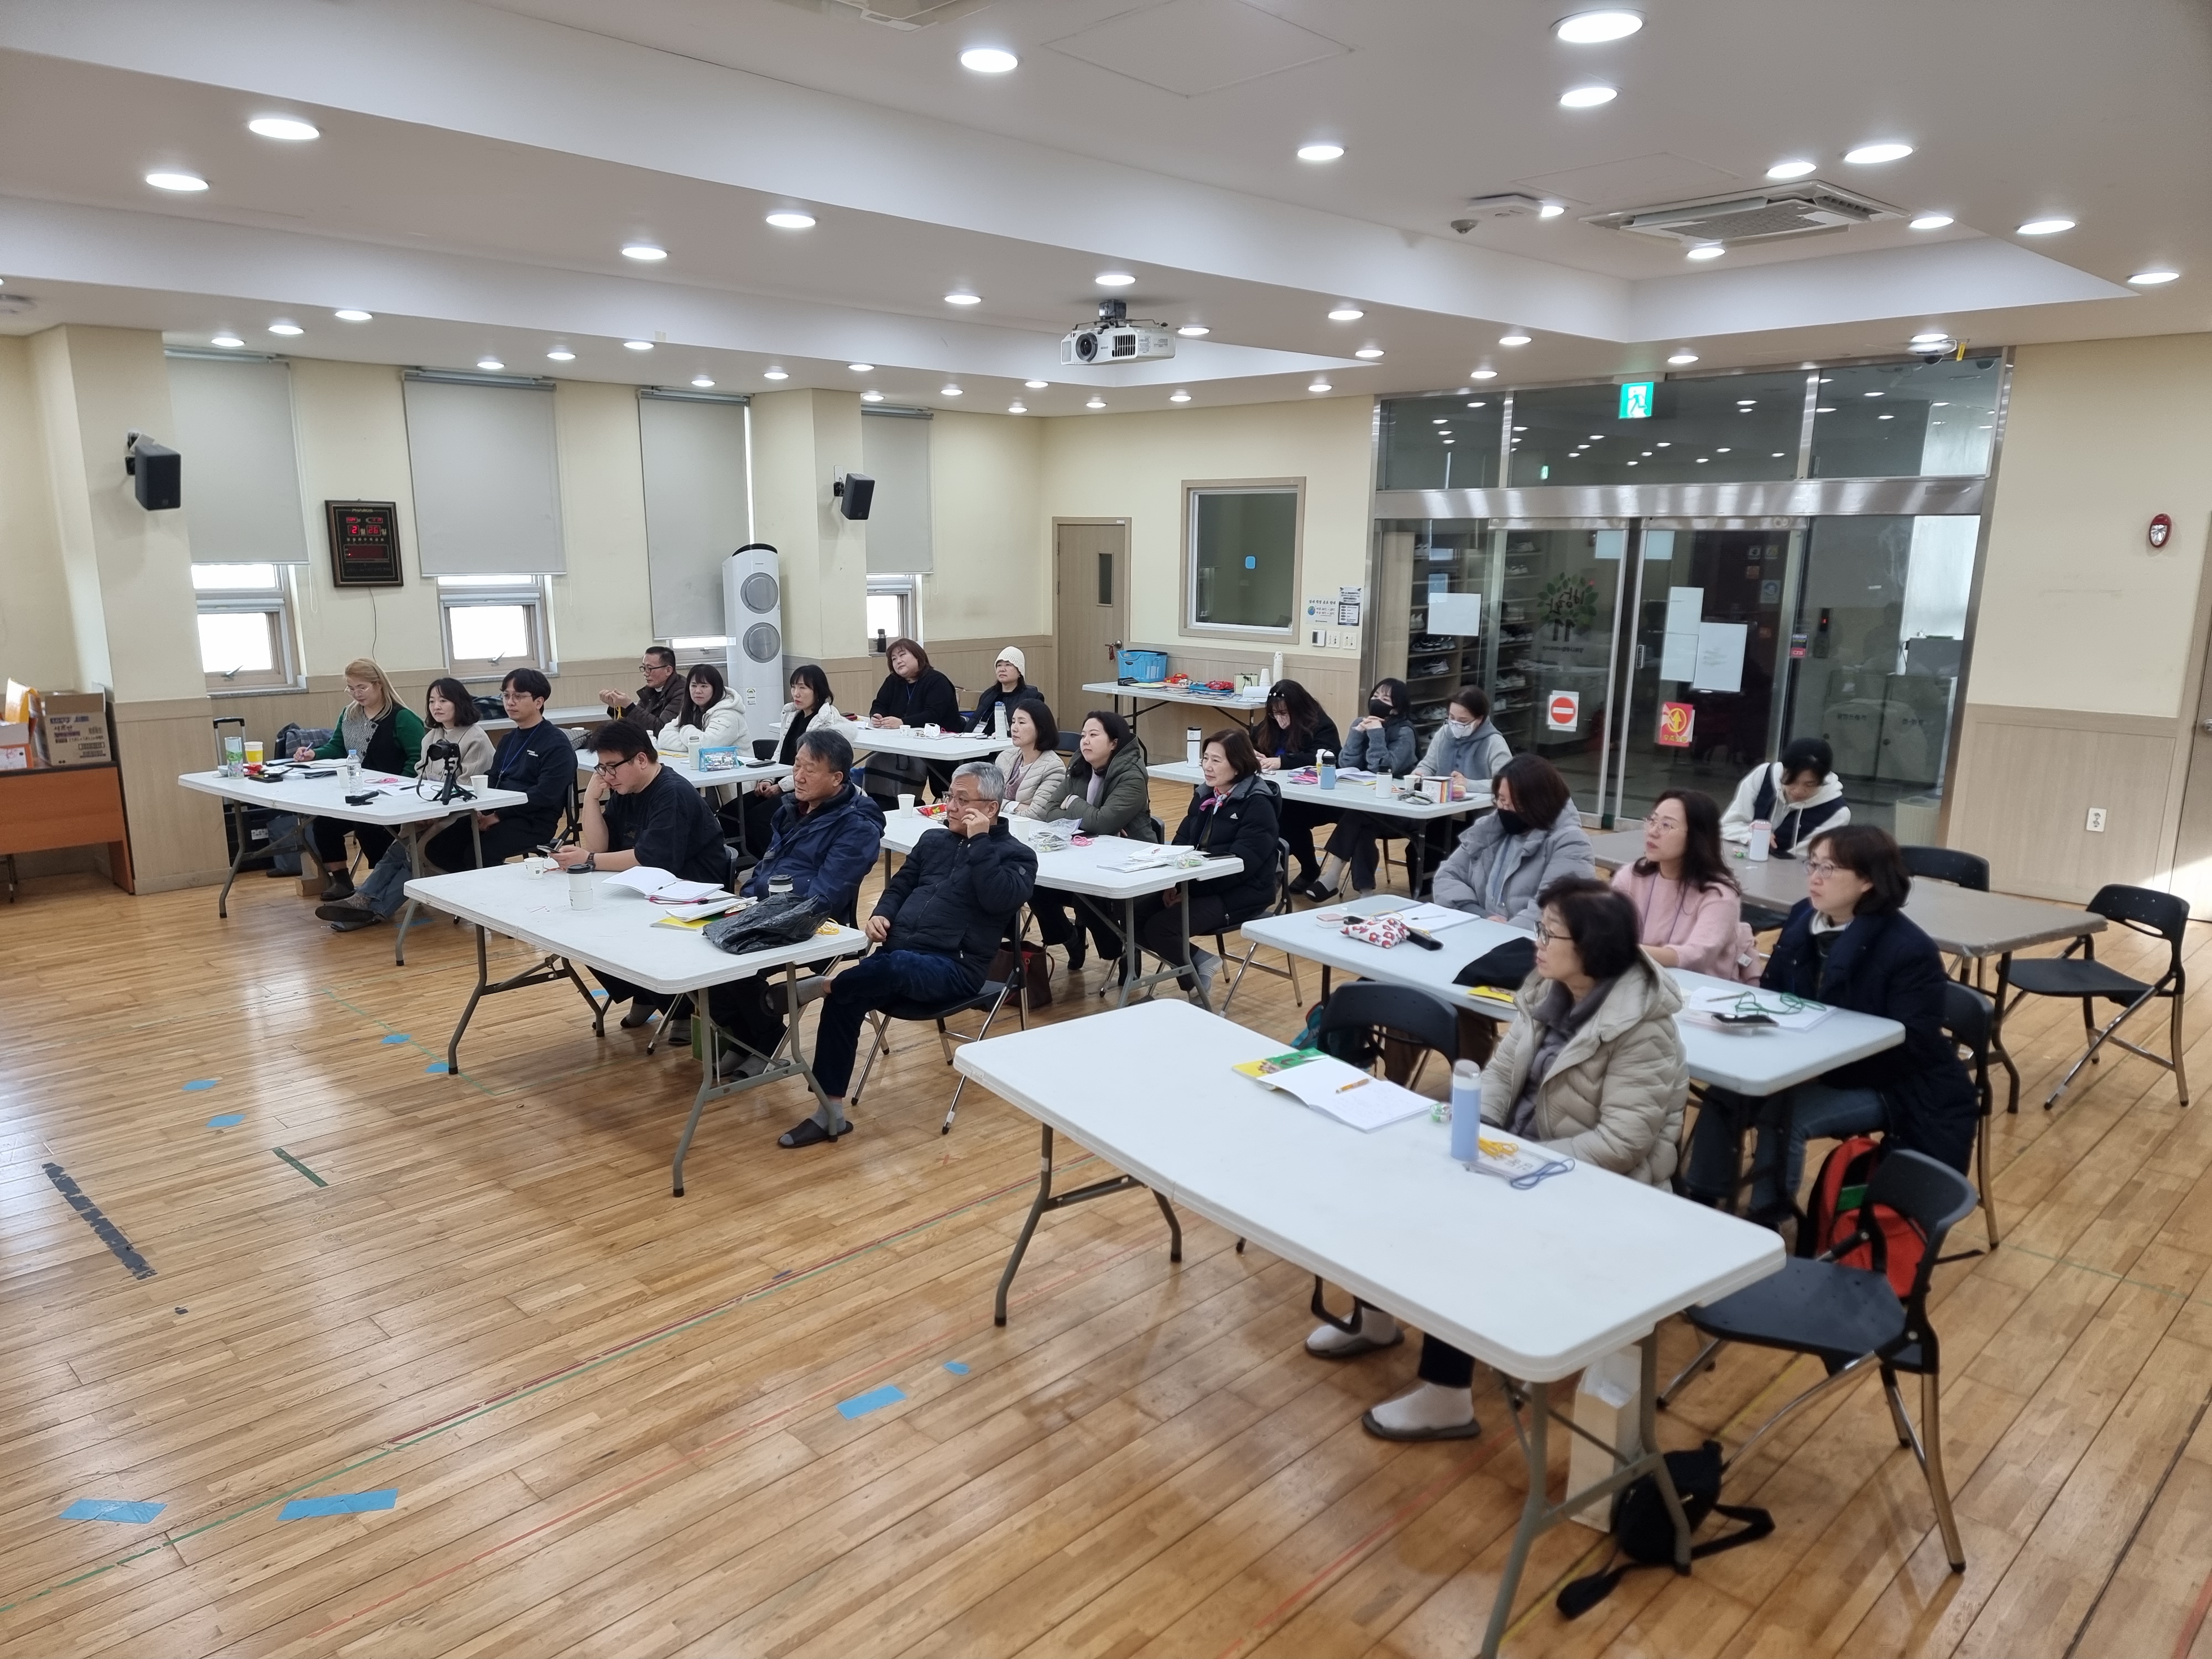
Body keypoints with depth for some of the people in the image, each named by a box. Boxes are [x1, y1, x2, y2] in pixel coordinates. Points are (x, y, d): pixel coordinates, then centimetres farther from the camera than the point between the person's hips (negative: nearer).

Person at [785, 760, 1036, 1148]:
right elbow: (899, 886, 23)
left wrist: (979, 841, -13)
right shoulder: (933, 840, 21)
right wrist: (881, 914, 2)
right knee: (844, 999, -21)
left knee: (892, 967, -38)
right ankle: (830, 1113, -16)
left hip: (953, 967, -6)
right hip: (898, 956, 6)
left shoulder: (1016, 855, 3)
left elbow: (998, 899, -16)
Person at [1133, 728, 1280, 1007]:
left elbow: (1240, 864, -22)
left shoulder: (1258, 805, -13)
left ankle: (1196, 985, 0)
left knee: (1160, 927, -24)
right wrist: (1174, 882, -9)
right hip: (1195, 885, 8)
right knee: (1134, 916, -11)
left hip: (1239, 893, -8)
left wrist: (1190, 888, -23)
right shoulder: (1204, 795, 11)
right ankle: (1198, 962, 1)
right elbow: (1181, 843, 11)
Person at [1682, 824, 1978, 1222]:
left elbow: (1907, 1051, -23)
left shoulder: (1911, 951, -20)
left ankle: (1765, 1222, -10)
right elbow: (1773, 993, 10)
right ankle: (1700, 1204, -1)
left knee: (1784, 1114, -28)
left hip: (1894, 1088, -7)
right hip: (1819, 1069, 7)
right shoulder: (1803, 918, 0)